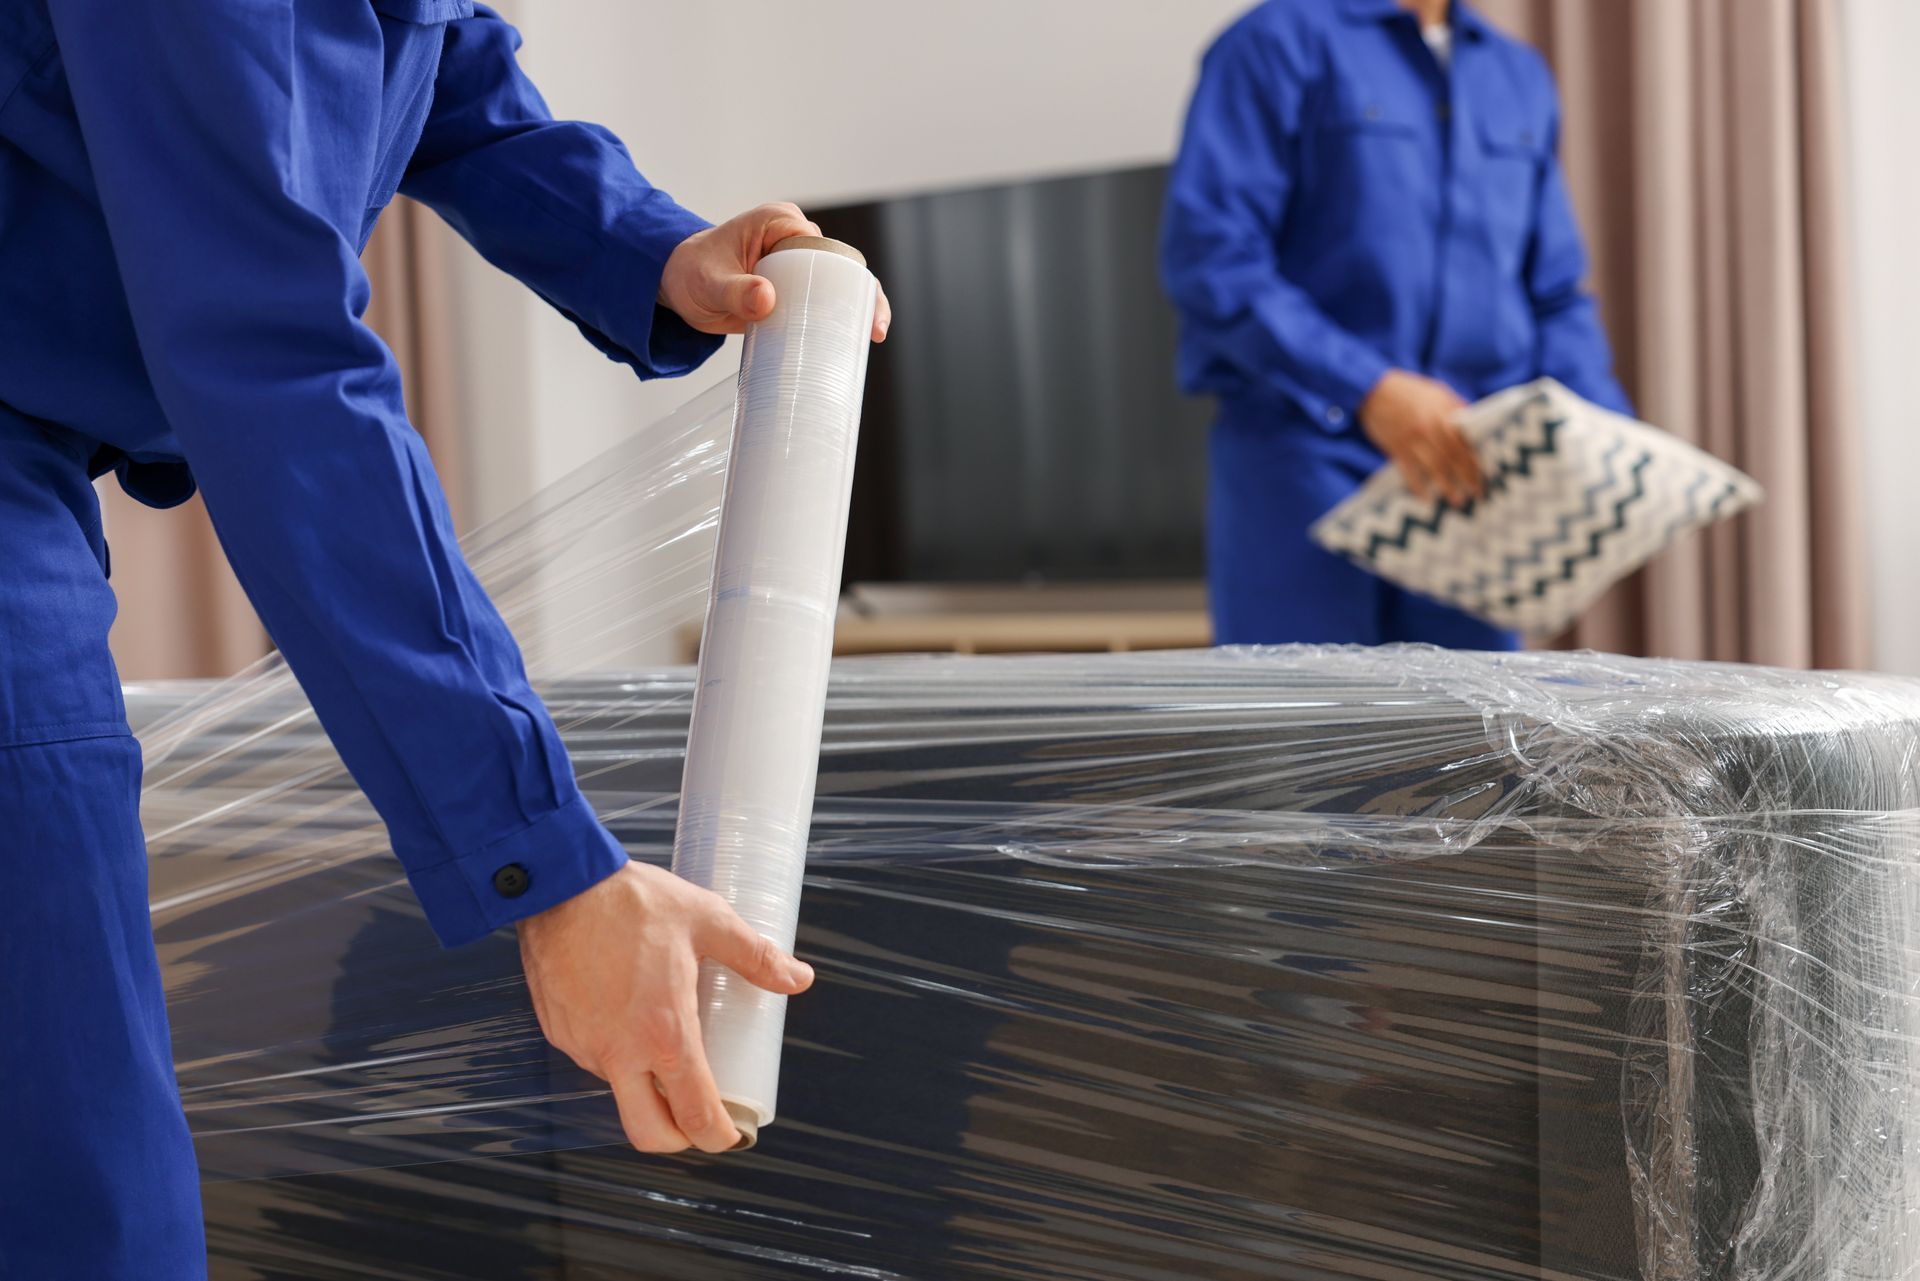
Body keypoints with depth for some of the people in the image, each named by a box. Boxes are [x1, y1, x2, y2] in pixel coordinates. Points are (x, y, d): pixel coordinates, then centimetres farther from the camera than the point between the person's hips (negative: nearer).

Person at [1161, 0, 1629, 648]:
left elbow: (1555, 296, 19)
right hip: (1305, 469, -6)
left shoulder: (1521, 78, 18)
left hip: (1465, 473, 6)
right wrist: (1369, 390, -21)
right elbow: (1208, 257, -12)